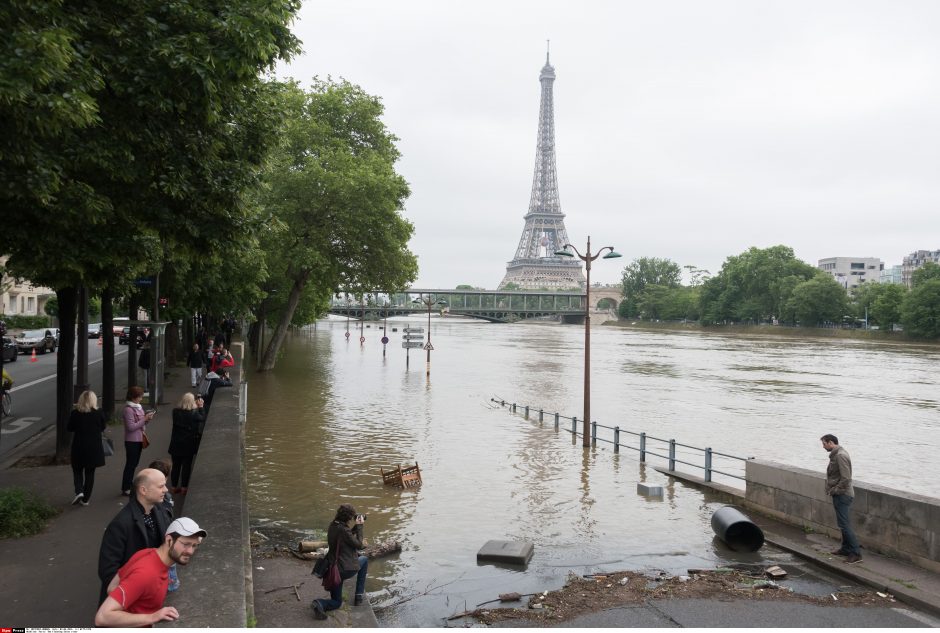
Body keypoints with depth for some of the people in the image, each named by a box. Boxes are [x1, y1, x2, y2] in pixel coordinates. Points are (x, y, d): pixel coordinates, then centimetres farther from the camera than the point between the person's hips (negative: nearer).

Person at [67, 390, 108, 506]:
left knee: (77, 470, 16)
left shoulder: (75, 413, -9)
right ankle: (86, 499, 14)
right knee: (90, 473, 10)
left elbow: (69, 428, 2)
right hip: (94, 448, 1)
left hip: (78, 447, -1)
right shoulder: (99, 413, -8)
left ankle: (79, 491, -5)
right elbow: (103, 427, 4)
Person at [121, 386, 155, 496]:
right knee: (130, 464, -4)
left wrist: (147, 419, 0)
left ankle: (128, 486, 23)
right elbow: (131, 427, -22)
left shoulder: (138, 407, 11)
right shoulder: (128, 409, -16)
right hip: (132, 441, -9)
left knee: (134, 464, 14)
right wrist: (144, 419, -21)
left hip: (139, 440, 9)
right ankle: (125, 489, 3)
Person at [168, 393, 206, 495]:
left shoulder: (175, 412, -7)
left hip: (176, 443, 3)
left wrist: (197, 407, 8)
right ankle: (184, 488, 11)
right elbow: (202, 419, 1)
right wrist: (200, 407, 7)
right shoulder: (194, 413, -17)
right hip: (189, 444, -3)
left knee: (176, 465, 12)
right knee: (187, 466, 7)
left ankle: (174, 487, 20)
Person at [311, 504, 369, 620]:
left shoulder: (332, 526, 4)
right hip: (347, 569, -7)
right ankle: (359, 595, 23)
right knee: (364, 559, 26)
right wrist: (359, 526, -5)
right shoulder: (343, 530, -22)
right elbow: (359, 545, -11)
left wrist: (356, 526, 13)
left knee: (336, 602, 21)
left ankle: (319, 604, -14)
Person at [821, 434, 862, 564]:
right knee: (844, 523, 17)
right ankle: (846, 549, 26)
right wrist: (831, 489, 10)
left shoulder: (840, 456, -20)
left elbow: (846, 478, -25)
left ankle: (856, 553, -7)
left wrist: (834, 490, -16)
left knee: (844, 524, -9)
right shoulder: (836, 454, 12)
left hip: (842, 495, -11)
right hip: (840, 495, 11)